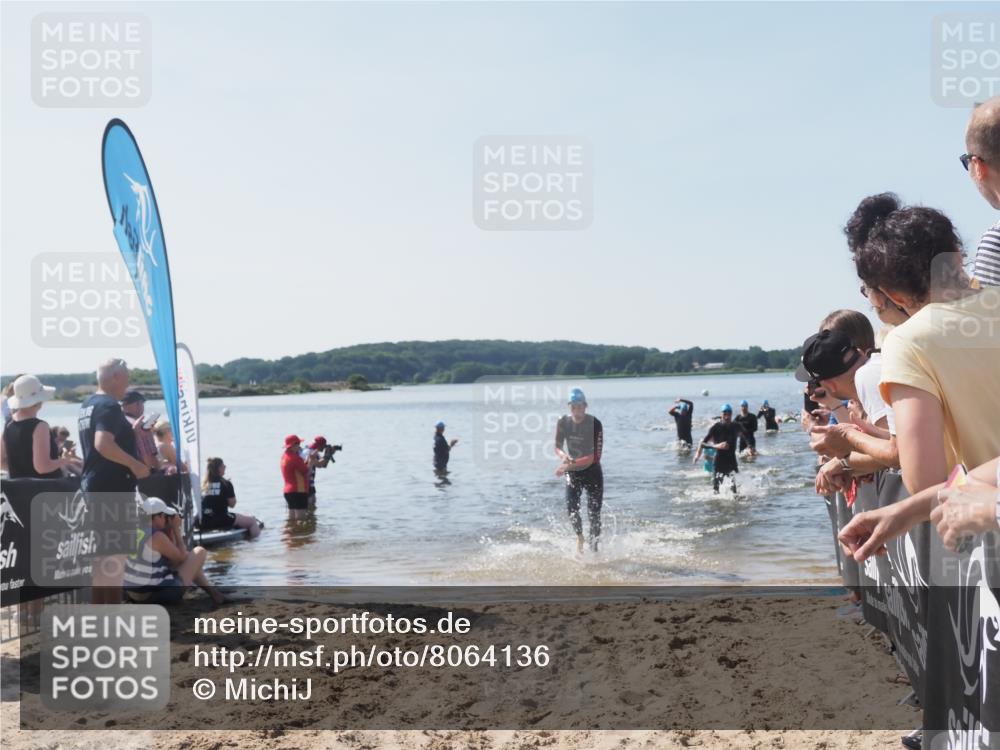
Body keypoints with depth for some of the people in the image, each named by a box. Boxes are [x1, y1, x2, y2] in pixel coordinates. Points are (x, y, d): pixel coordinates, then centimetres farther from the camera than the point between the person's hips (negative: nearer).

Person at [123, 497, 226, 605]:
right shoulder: (157, 536, -19)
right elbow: (182, 558, -4)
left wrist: (170, 529, 8)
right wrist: (177, 529, 0)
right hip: (156, 594, -8)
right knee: (200, 552, 4)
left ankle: (211, 591, 32)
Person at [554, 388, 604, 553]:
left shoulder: (595, 424, -21)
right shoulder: (563, 422, -9)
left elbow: (595, 457, -25)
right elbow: (558, 447, 2)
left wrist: (570, 464, -31)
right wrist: (563, 455, -22)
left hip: (592, 471, -3)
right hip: (573, 472, 3)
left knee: (594, 512, -2)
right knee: (571, 507, -13)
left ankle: (594, 547, 12)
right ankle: (579, 537, 12)